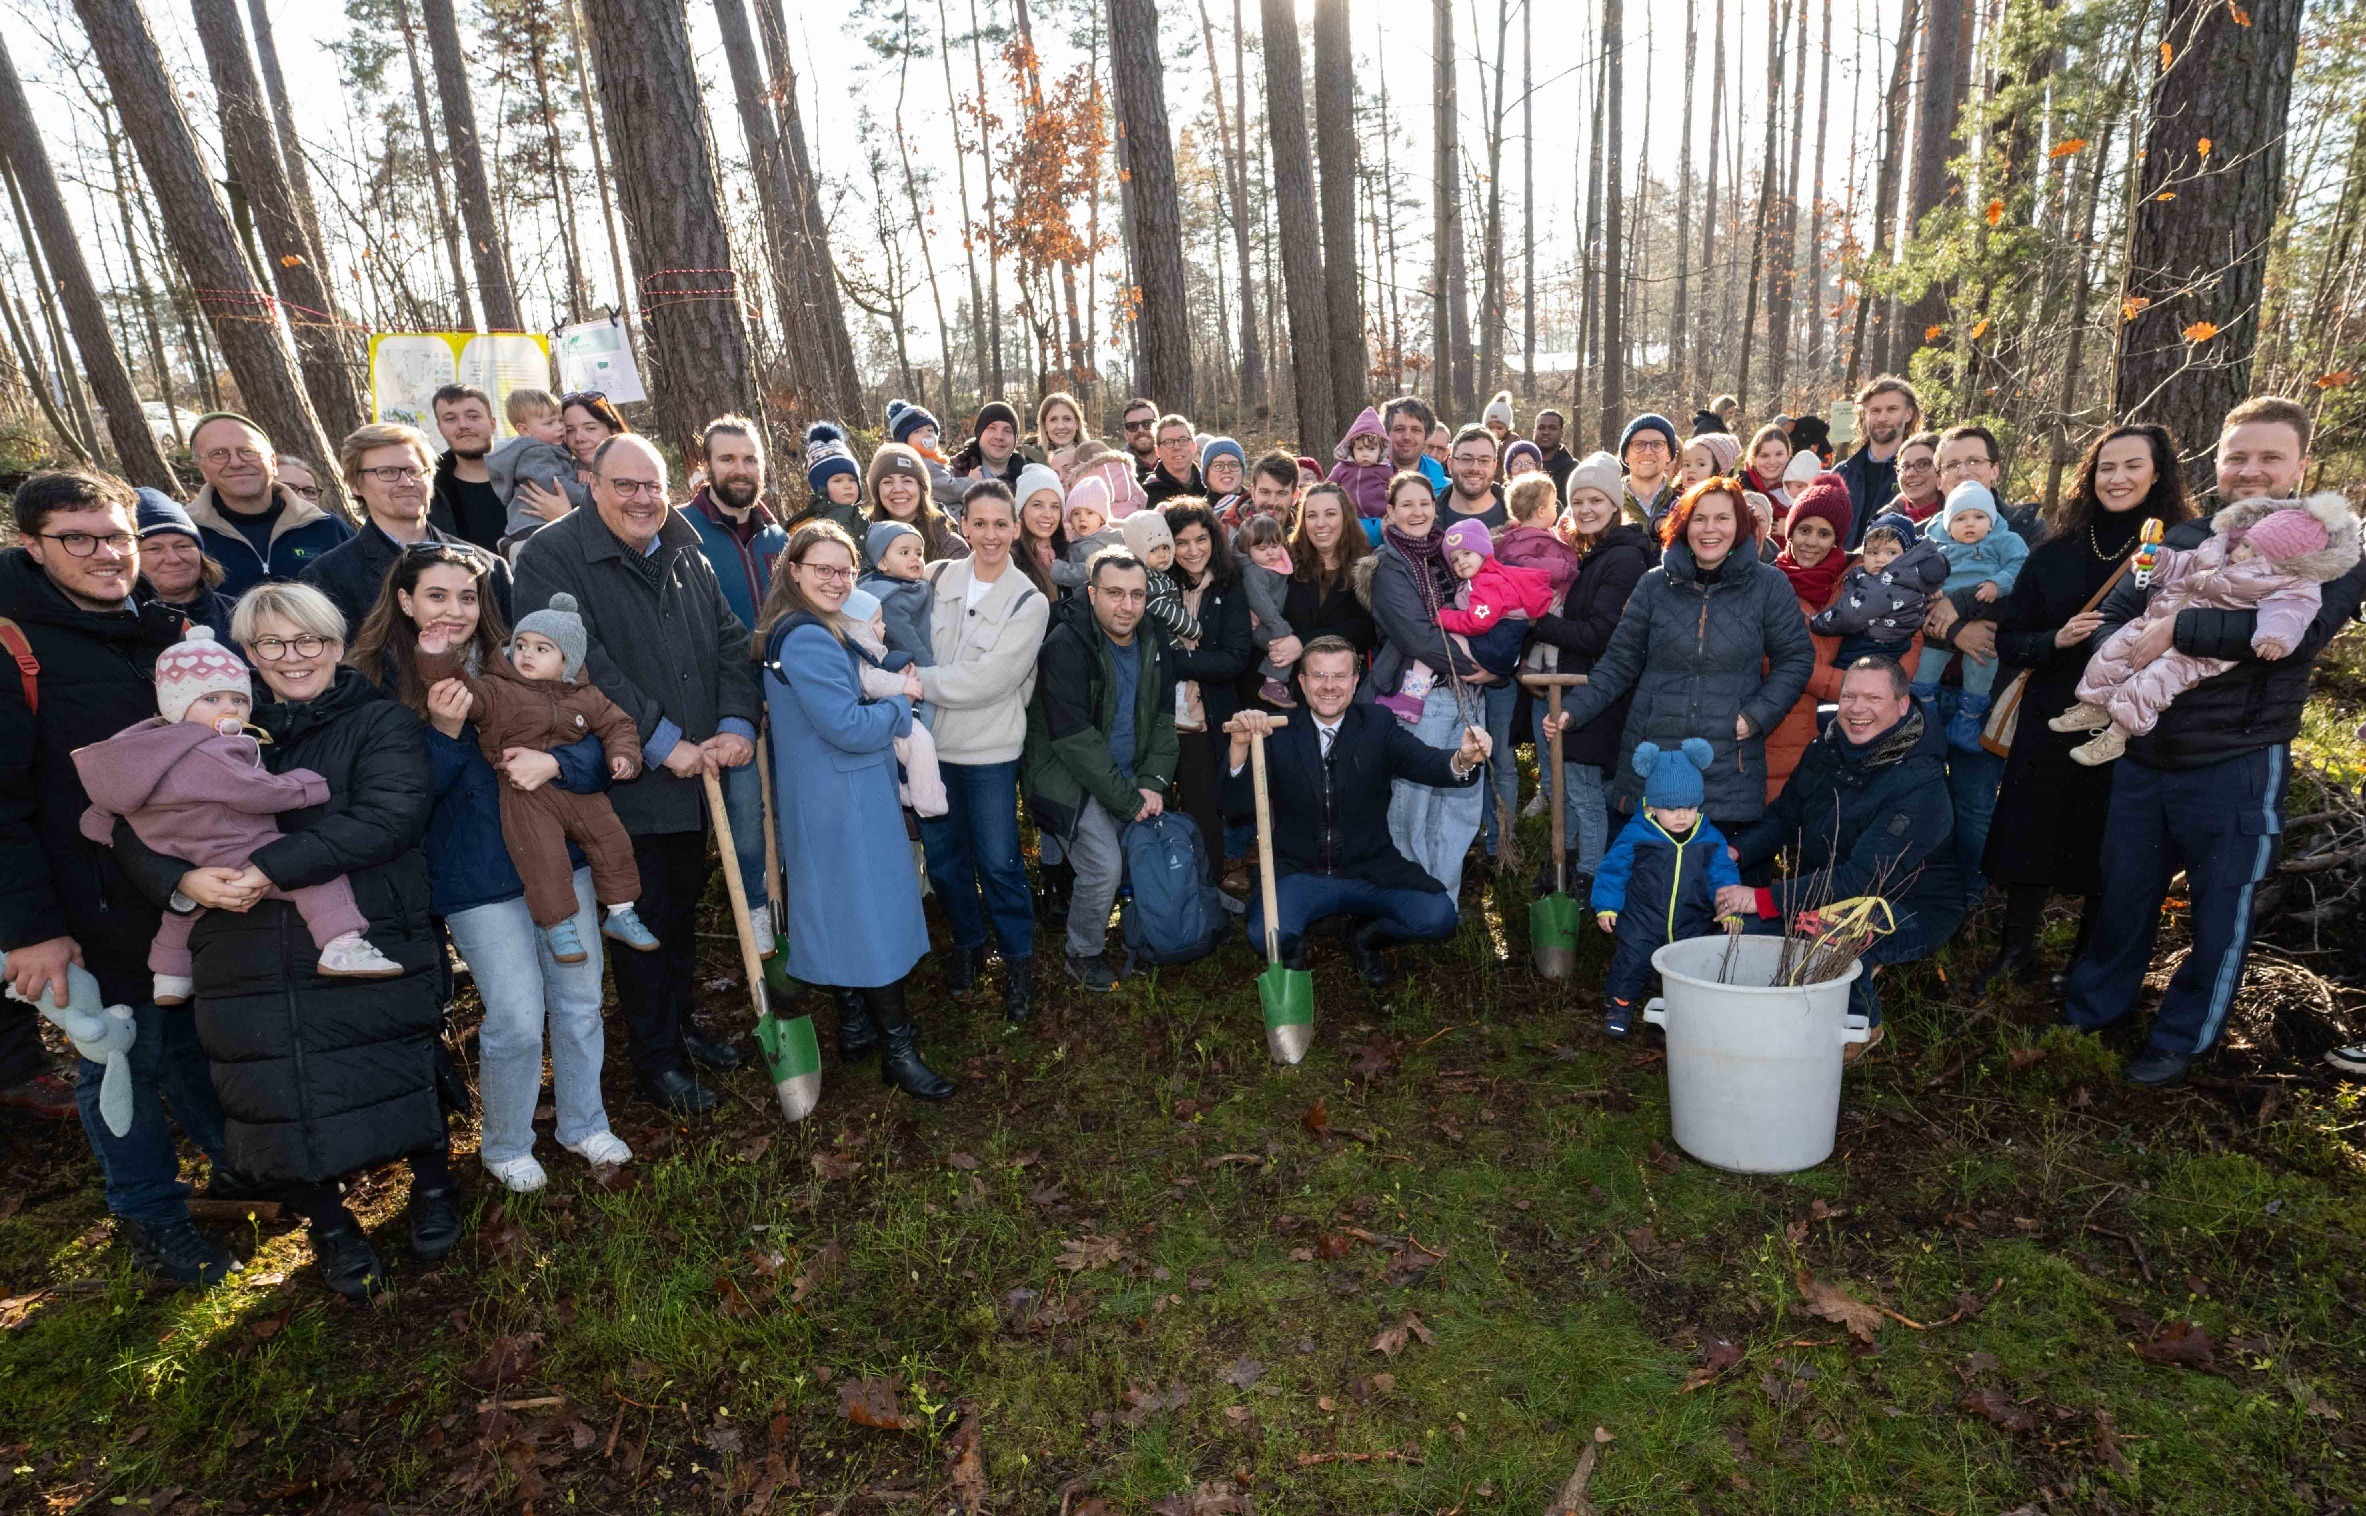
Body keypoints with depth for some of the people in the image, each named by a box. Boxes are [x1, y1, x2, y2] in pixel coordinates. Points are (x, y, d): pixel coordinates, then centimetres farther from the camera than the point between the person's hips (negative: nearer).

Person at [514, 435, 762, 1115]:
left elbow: (731, 642, 4)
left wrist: (738, 724, -12)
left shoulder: (686, 556, 9)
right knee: (645, 920, 6)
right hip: (627, 781, -6)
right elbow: (579, 665, -22)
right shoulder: (552, 556, -12)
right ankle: (656, 1059, 24)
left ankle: (681, 1026, 39)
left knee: (684, 908, 20)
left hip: (695, 776, 6)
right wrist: (662, 743, -23)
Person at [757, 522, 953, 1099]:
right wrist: (902, 704, -9)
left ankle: (855, 1026, 31)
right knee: (875, 914, -3)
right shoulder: (807, 640, -21)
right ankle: (898, 1048, 7)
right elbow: (847, 727, -23)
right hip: (842, 799, -11)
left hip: (844, 796, 11)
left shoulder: (825, 631, 12)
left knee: (844, 911, 18)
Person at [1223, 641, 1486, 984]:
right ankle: (1294, 947, 12)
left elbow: (1427, 763, -18)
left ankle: (1365, 936, 14)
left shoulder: (1378, 724, -2)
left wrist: (1463, 759, -42)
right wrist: (1240, 744, -33)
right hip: (1299, 874, -1)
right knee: (1267, 934, -29)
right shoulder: (1279, 733, -5)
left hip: (1371, 871, 2)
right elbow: (1237, 805, -14)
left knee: (1437, 916, -20)